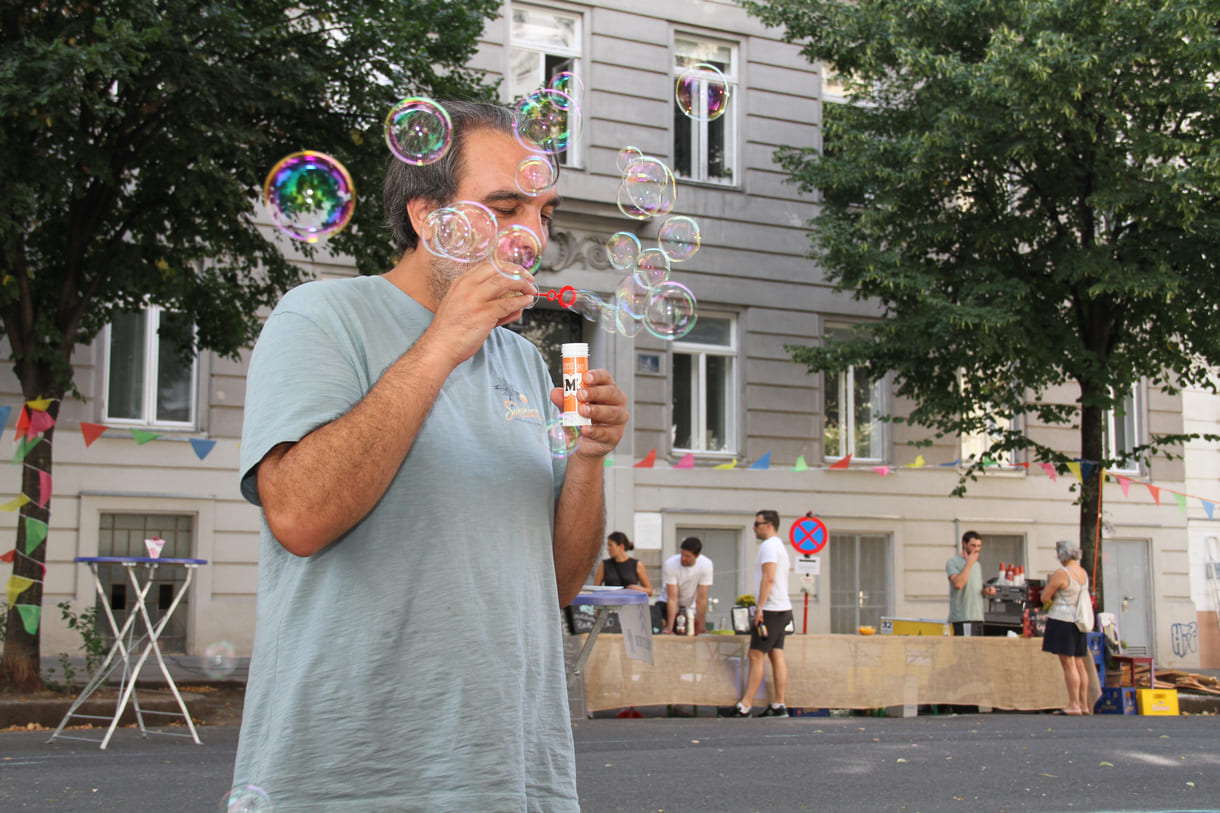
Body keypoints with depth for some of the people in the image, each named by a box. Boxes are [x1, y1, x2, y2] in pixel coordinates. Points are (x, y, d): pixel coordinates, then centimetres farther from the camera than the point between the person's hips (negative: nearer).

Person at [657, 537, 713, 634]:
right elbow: (672, 598, -26)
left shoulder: (706, 565, -23)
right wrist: (669, 628, -32)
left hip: (691, 607, 1)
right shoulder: (670, 564, -26)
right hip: (667, 604, -1)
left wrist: (701, 627, -22)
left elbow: (701, 598, -21)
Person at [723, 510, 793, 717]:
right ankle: (779, 705, 3)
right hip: (782, 608, 10)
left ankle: (745, 706, -10)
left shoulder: (769, 546, -10)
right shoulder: (780, 546, 22)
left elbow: (768, 578, -20)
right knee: (776, 655, 5)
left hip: (771, 609, -10)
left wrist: (760, 607, -22)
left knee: (757, 655, -9)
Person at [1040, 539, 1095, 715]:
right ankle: (1084, 704, 14)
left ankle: (1074, 704, -7)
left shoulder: (1061, 573, -14)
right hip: (1079, 621, 8)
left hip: (1062, 621, -8)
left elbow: (1045, 598, -11)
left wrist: (1048, 584, 6)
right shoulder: (1083, 573, 12)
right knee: (1079, 664, 11)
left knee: (1068, 664, -7)